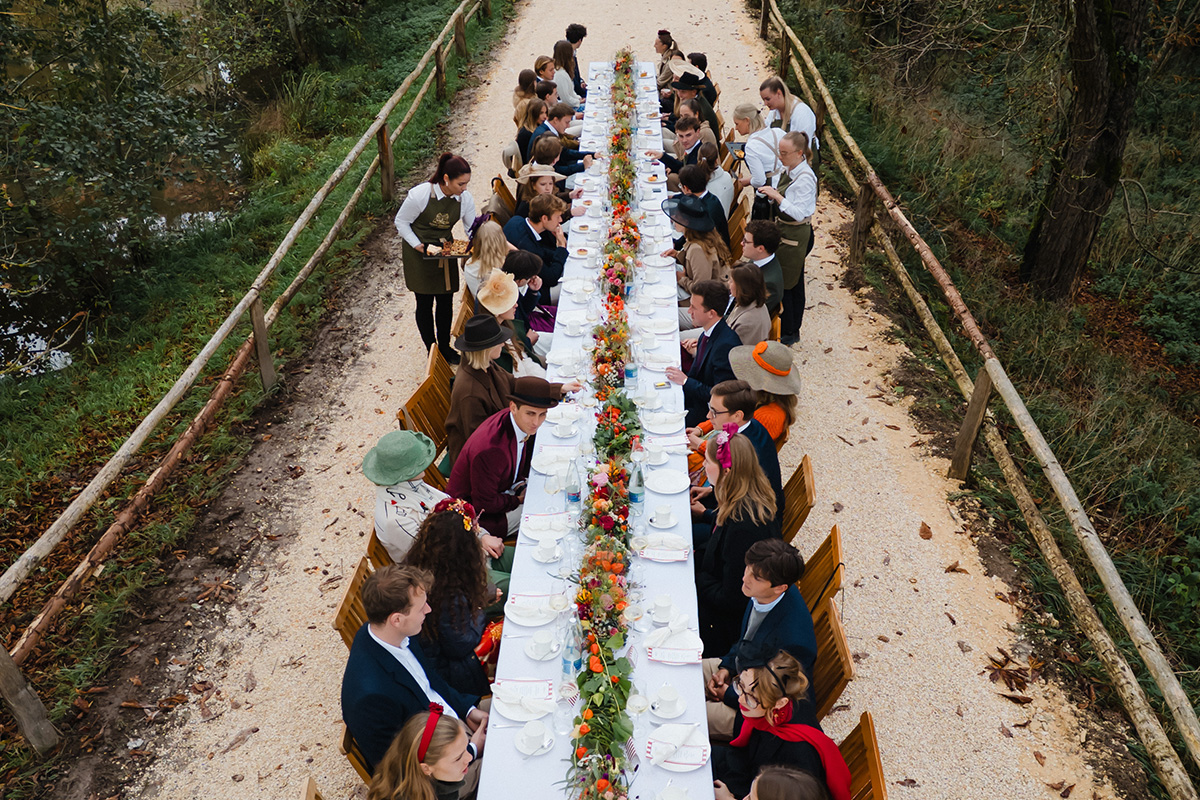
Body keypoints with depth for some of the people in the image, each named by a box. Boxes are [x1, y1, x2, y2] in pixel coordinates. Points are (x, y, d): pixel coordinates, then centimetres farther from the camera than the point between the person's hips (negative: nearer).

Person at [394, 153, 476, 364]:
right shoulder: (420, 194, -23)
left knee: (446, 301, 10)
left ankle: (445, 347, 29)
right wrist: (417, 245, -20)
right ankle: (431, 350, 21)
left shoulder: (465, 198, -12)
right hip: (419, 253, -4)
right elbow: (401, 221, -10)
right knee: (425, 302, 5)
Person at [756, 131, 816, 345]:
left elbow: (799, 213, -27)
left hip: (795, 236, -9)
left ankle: (786, 335, 15)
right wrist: (770, 192, -4)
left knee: (781, 283, 1)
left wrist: (777, 196, -28)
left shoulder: (805, 179, -24)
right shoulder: (786, 169, 2)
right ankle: (793, 331, 33)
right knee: (794, 283, 19)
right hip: (783, 230, 9)